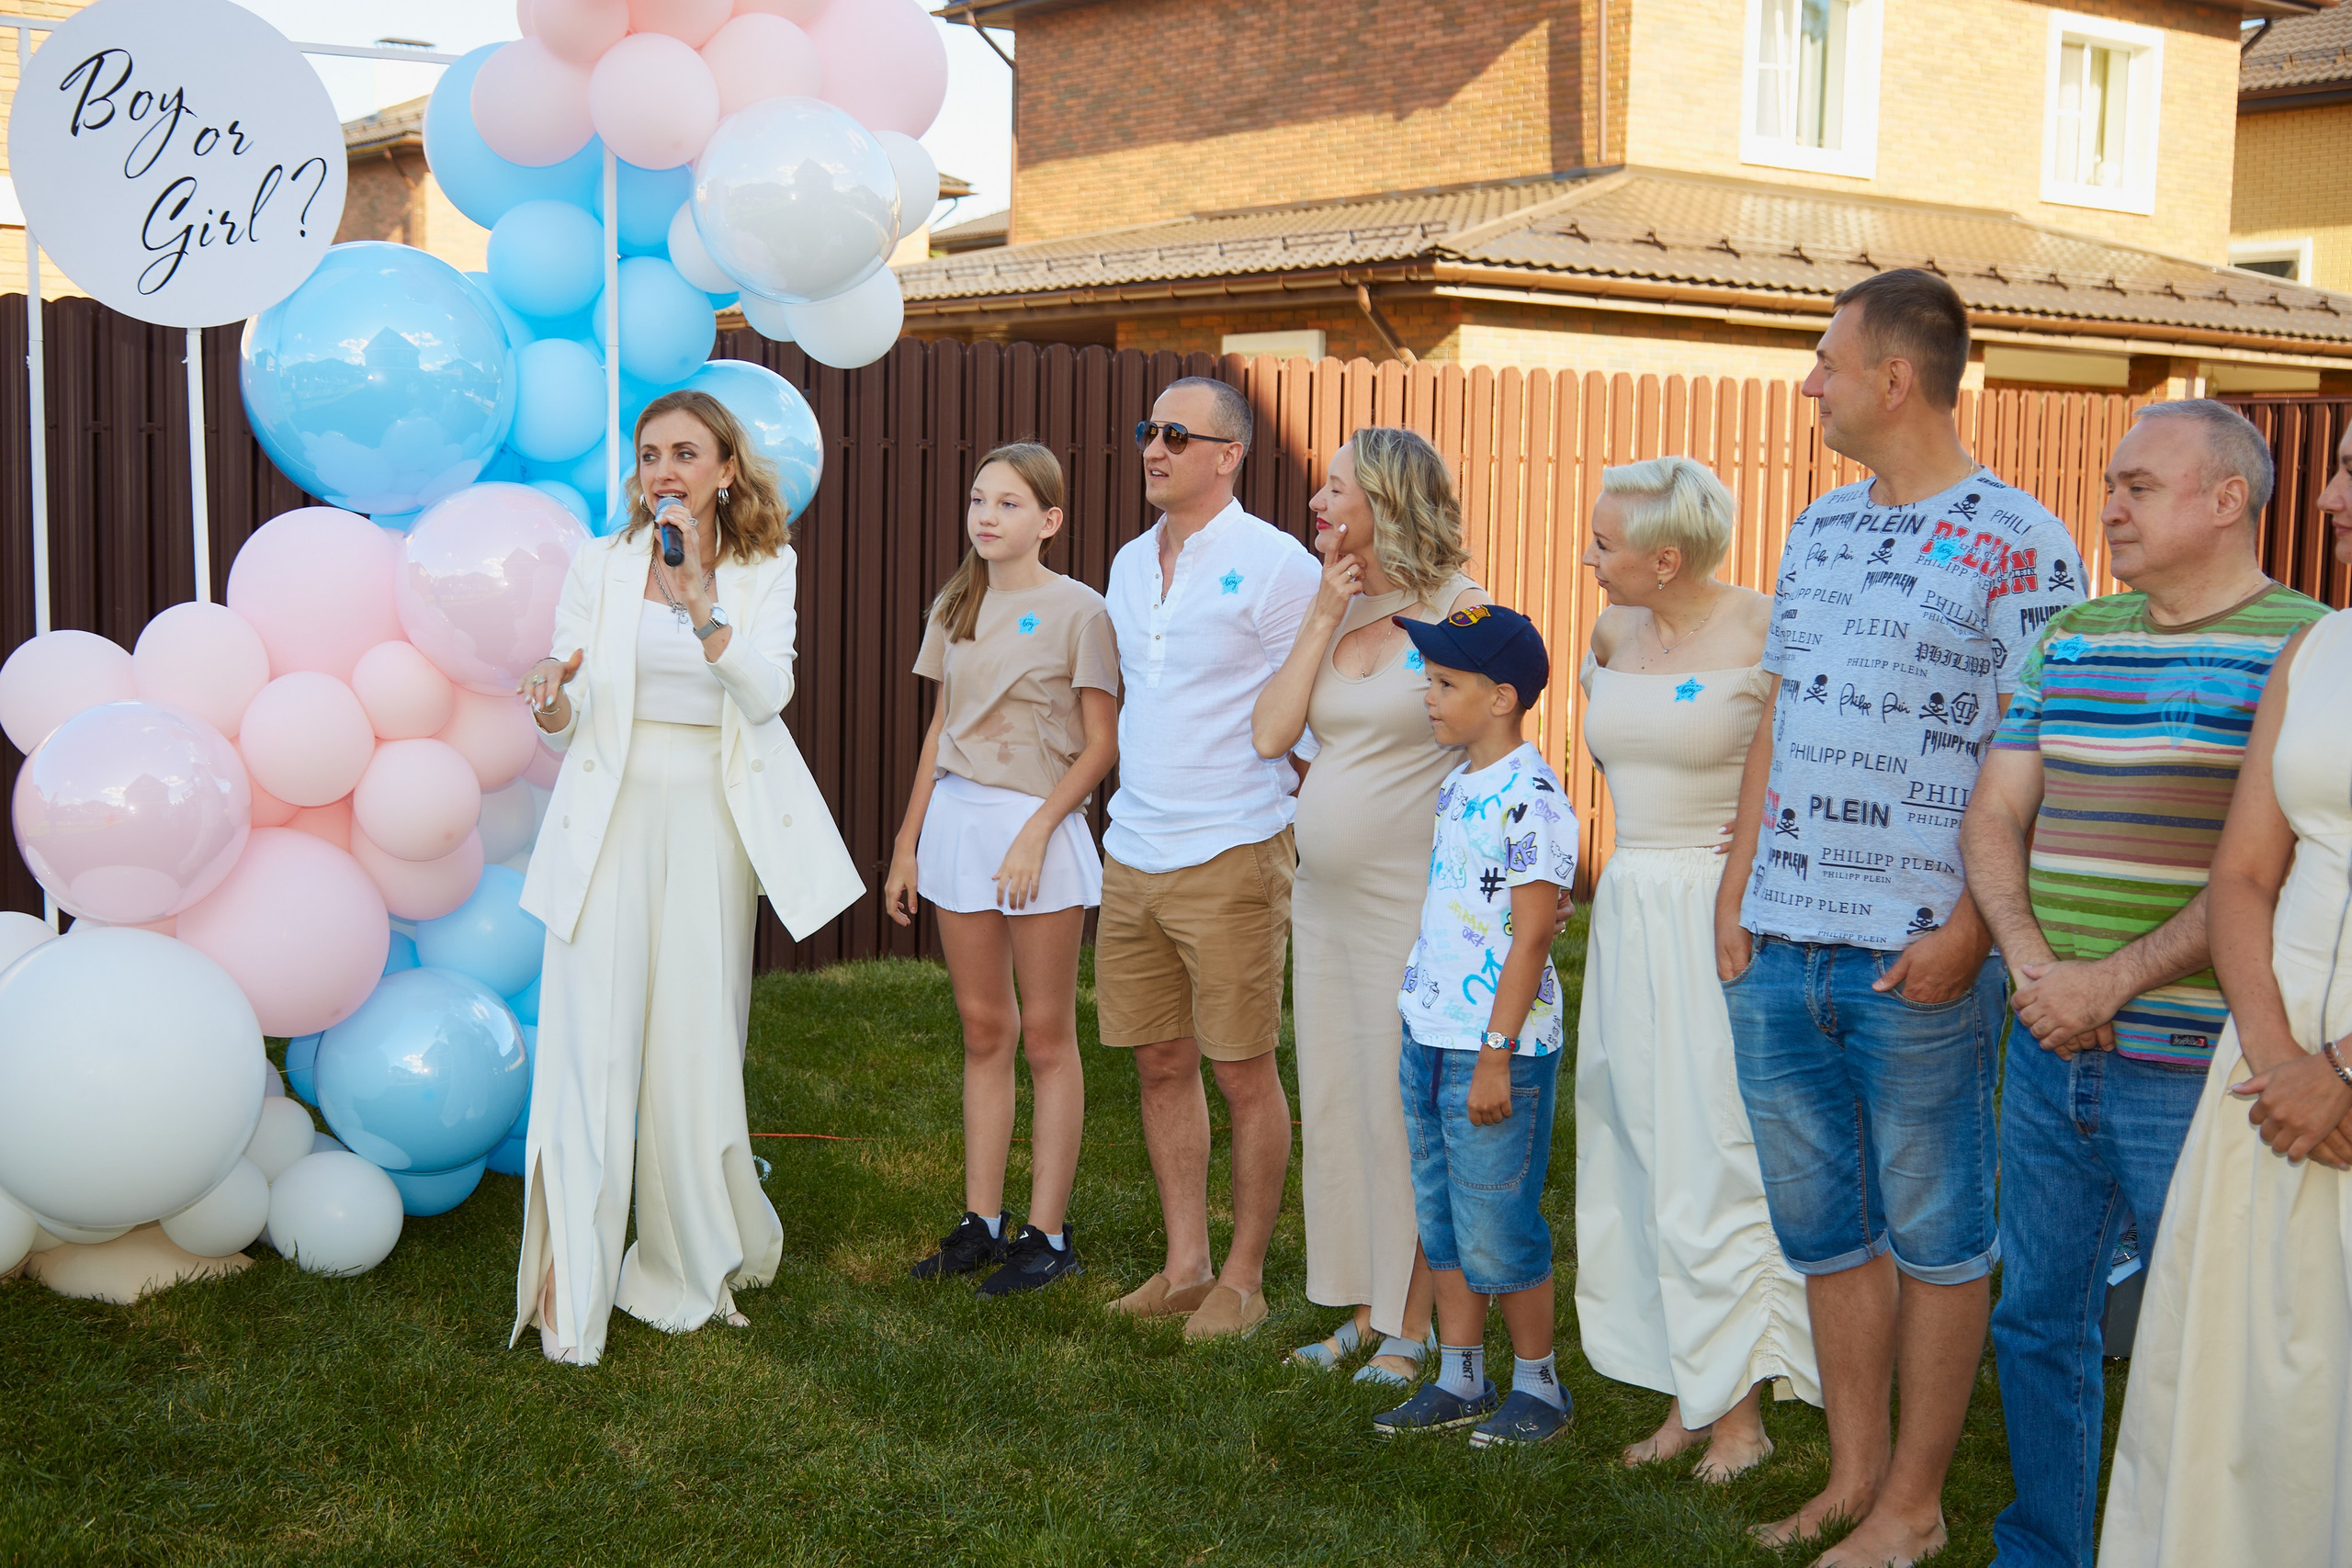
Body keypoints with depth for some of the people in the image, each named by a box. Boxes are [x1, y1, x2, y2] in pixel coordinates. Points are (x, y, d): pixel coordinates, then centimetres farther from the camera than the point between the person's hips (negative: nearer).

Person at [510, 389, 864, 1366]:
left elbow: (767, 692, -11)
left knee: (697, 1046, 4)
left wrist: (698, 598, -22)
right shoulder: (600, 566, 4)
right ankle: (569, 1294, -4)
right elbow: (566, 725, 3)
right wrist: (554, 698, -20)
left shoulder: (764, 573, 6)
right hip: (613, 818, -1)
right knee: (591, 1043, -8)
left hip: (712, 825, 1)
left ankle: (692, 1265, 24)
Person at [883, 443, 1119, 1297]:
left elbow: (1102, 744, -8)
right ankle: (981, 1221, 18)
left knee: (1046, 1036, 2)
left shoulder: (1077, 610, -6)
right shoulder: (955, 608, 12)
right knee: (983, 1032, 11)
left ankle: (1047, 1234, 8)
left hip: (1040, 825, -5)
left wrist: (1036, 831, -17)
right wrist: (907, 843, 13)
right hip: (956, 821, 6)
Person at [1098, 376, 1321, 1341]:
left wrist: (1286, 848, -9)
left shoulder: (1276, 565, -9)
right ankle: (1184, 1266, 23)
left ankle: (1244, 1280, 14)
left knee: (1243, 1073, 2)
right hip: (1132, 859, 7)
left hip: (1230, 860, -7)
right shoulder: (1130, 564, 13)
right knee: (1160, 1063, 12)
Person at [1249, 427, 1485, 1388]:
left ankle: (1413, 1327, 14)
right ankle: (1364, 1310, 26)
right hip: (1322, 902, 7)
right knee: (1333, 1110, 13)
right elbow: (1271, 734, 2)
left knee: (1407, 1116, 1)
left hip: (1410, 908, -7)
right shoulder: (1335, 611, 10)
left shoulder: (1462, 611, -9)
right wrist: (1325, 614, -2)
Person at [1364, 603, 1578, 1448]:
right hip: (1429, 1038, 9)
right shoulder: (1456, 787, 11)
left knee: (1496, 1232, 1)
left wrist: (1497, 1055, -19)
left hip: (1495, 1051, -9)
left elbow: (1530, 936, -18)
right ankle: (1458, 1380, 26)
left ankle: (1538, 1385, 18)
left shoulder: (1530, 798, -16)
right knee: (1440, 1221, 14)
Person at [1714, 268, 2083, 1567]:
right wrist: (1736, 897, 11)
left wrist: (1967, 932, -16)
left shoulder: (2021, 545, -8)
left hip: (1918, 958, -7)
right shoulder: (1818, 530, 13)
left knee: (1932, 1234, 7)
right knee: (1822, 1226, 14)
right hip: (1780, 947, 7)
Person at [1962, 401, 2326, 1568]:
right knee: (2038, 1320, 16)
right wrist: (2032, 963, -8)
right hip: (2051, 1055, 6)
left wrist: (2111, 982, -18)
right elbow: (1994, 817, 8)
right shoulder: (2068, 642, 12)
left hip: (2195, 1070, -6)